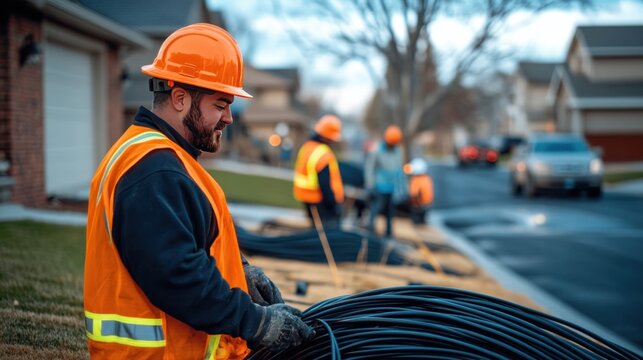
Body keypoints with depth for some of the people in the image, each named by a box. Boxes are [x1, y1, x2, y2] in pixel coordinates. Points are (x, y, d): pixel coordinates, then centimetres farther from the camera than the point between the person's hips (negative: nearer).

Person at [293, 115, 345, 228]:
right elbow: (325, 184, -24)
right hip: (320, 201, -10)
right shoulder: (324, 156, -25)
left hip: (308, 198, 10)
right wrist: (333, 204, -16)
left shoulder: (306, 147, 6)